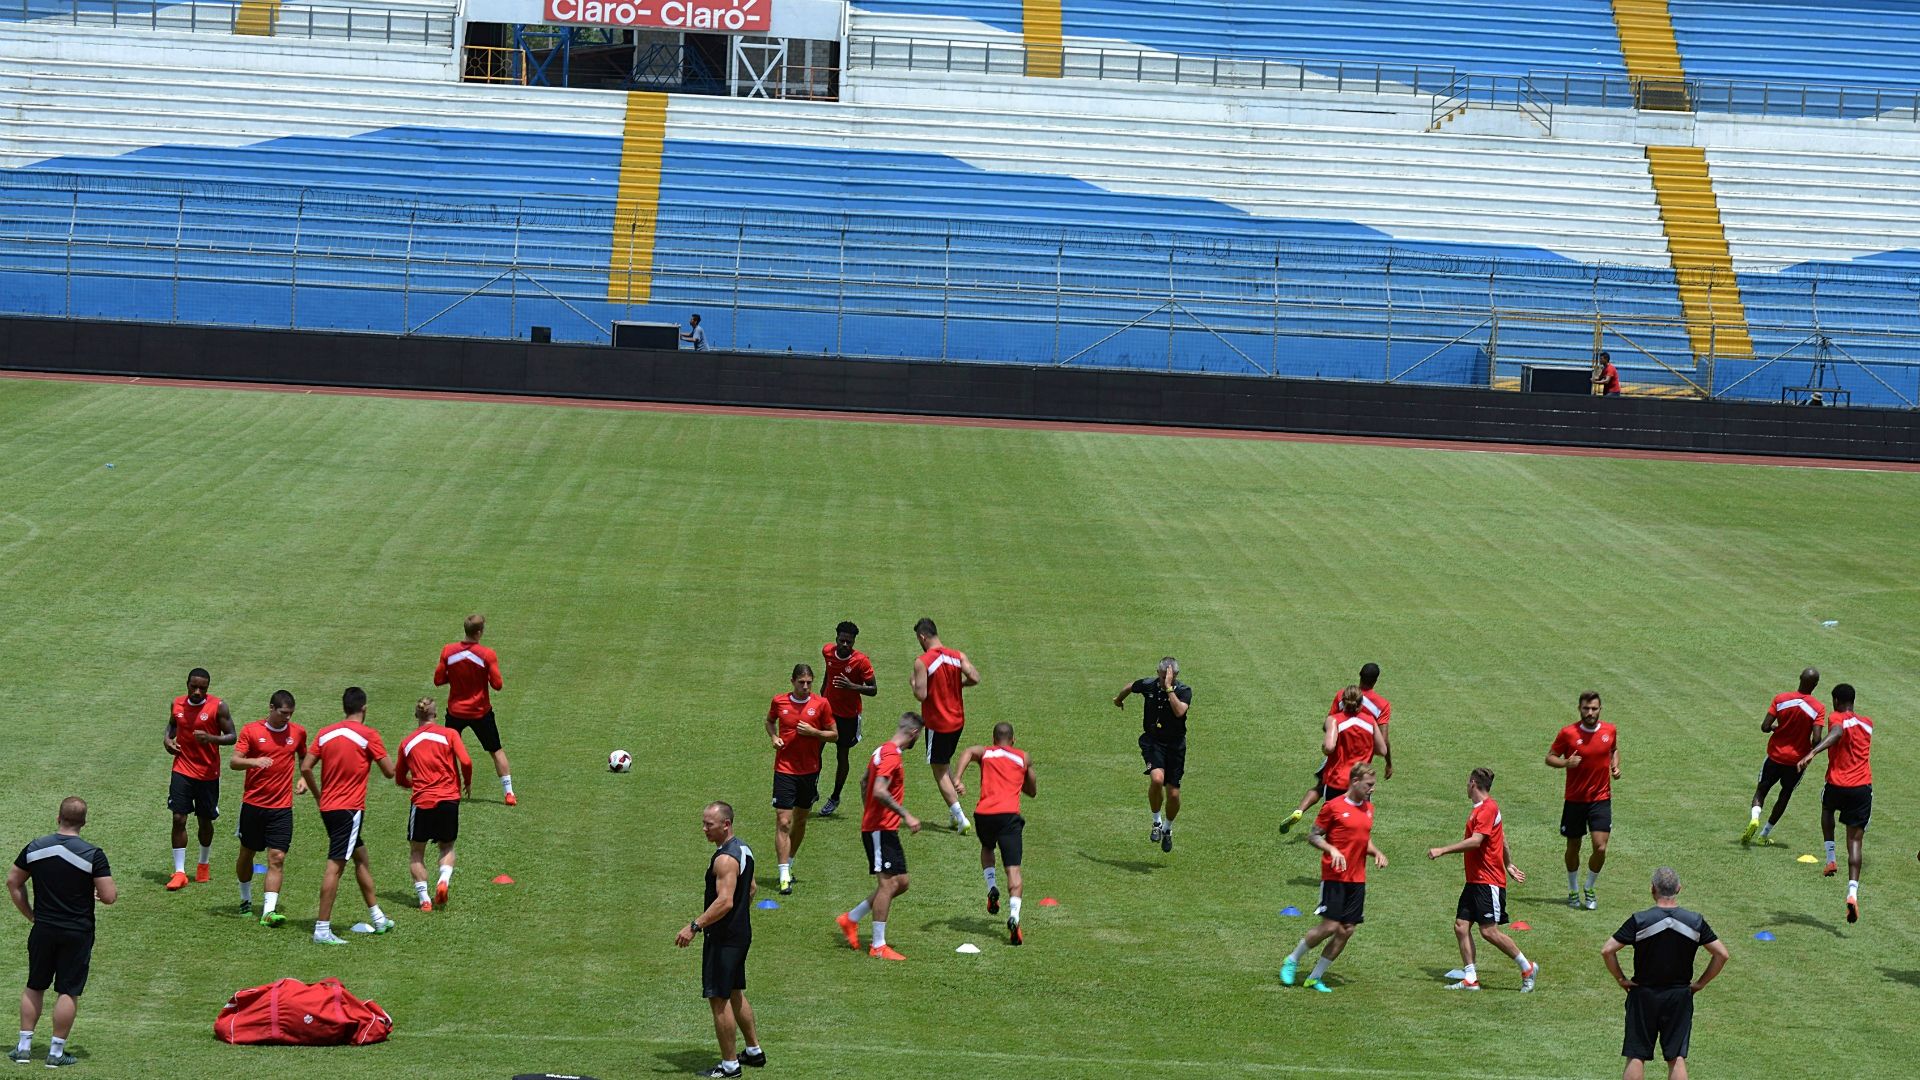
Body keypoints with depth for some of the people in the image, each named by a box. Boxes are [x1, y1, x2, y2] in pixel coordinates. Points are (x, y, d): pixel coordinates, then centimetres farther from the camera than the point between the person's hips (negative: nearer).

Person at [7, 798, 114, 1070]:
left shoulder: (34, 848, -1)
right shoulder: (93, 855, -14)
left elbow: (13, 882, 8)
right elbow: (108, 896, -14)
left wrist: (30, 914, 14)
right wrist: (113, 893, 9)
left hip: (42, 929, 3)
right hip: (78, 933, -3)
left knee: (34, 987, 16)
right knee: (68, 992, 4)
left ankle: (24, 1046, 16)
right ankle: (56, 1052, 7)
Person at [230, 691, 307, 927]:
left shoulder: (298, 732, 4)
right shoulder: (251, 730, -4)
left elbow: (305, 757, 23)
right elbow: (233, 762, -9)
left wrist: (303, 778, 5)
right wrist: (254, 761, -29)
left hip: (282, 807, 1)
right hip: (253, 804, -1)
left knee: (277, 858, -10)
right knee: (247, 854, 13)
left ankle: (269, 911, -14)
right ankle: (246, 899, 35)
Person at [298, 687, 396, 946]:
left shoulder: (325, 733, 7)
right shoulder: (368, 735, -8)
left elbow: (305, 768, 4)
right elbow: (389, 772, -7)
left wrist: (319, 796, 15)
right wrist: (379, 753, 13)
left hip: (328, 807, 7)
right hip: (350, 808, -7)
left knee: (361, 857, 20)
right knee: (335, 866, -9)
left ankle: (377, 918, 29)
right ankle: (322, 929, -12)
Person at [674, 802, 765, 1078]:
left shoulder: (725, 859, -22)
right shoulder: (743, 848, 10)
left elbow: (724, 901, -30)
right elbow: (750, 889, 21)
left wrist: (695, 926, -29)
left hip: (723, 938, -10)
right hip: (742, 932, 10)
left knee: (719, 999, -3)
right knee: (735, 993, 22)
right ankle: (754, 1051, 32)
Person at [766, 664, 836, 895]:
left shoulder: (820, 704, -3)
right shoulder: (779, 701, -1)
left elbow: (834, 735, 2)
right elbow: (769, 721, 19)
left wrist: (812, 732, -14)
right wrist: (774, 737, 0)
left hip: (810, 770, 2)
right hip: (784, 769, -2)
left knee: (801, 819, 14)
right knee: (783, 822, -10)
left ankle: (789, 864, 34)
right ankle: (784, 877, -12)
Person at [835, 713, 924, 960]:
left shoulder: (883, 751, 14)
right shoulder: (891, 755, -17)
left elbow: (865, 783, 26)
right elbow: (880, 791, -28)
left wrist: (870, 815, 29)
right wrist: (906, 816, -26)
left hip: (885, 830, 10)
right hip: (880, 830, -10)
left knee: (900, 883, 10)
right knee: (889, 883, -9)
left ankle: (851, 919, 19)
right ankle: (878, 947, -5)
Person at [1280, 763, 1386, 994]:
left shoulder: (1368, 808, 13)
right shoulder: (1334, 806, -8)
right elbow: (1313, 836, -4)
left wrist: (1377, 853, 4)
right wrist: (1333, 850, -20)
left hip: (1357, 879, 7)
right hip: (1334, 877, -7)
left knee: (1347, 931, 2)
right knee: (1330, 926, -12)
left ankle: (1316, 977, 14)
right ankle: (1292, 960, 11)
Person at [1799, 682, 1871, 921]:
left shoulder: (1837, 719, -3)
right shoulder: (1867, 724, 15)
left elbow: (1836, 733, -26)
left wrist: (1813, 753, -41)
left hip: (1837, 785, -3)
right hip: (1863, 788, 3)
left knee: (1827, 807, 33)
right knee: (1855, 840, 0)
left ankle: (1831, 858, 22)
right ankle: (1853, 892, -17)